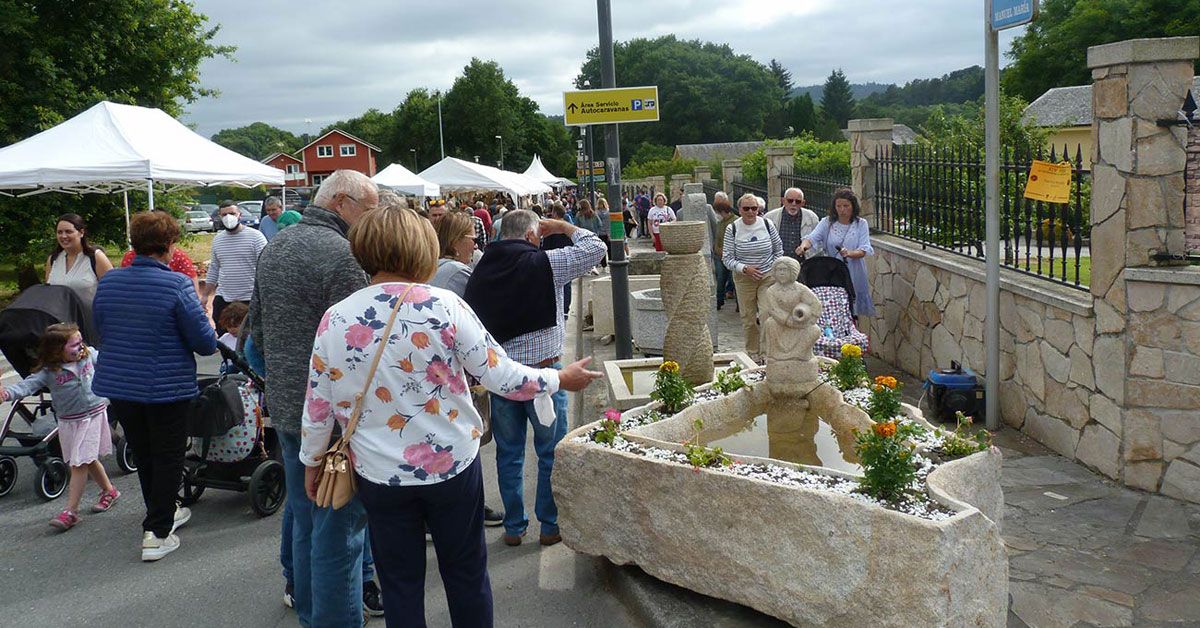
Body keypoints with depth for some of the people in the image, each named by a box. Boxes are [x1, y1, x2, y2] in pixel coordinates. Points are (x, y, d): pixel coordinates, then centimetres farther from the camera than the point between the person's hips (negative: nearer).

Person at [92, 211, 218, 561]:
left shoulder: (108, 281, 0)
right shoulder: (176, 285, -17)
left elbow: (101, 329, 15)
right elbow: (206, 344, -15)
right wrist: (206, 317, 6)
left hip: (118, 384, 6)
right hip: (166, 387, -6)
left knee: (143, 455, 21)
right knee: (168, 458, 9)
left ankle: (163, 514, 38)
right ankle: (157, 533, 10)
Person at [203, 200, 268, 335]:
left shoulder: (255, 236, -7)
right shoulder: (217, 239, 11)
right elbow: (213, 269, 19)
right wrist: (205, 295, 17)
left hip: (249, 299, -5)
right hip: (223, 298, 5)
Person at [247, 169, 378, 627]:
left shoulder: (274, 247, 10)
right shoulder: (341, 255, -19)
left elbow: (256, 330, 18)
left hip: (285, 406, 9)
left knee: (304, 518, 21)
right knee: (338, 529, 1)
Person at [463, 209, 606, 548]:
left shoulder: (481, 270, 2)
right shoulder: (544, 264, -12)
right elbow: (595, 247, -9)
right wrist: (562, 226, 5)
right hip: (542, 371, -4)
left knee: (508, 453, 14)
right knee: (551, 453, 11)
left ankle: (513, 526, 23)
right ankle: (550, 525, 18)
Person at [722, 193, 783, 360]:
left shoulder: (767, 225, -1)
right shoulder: (732, 229, -5)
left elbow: (778, 250, 12)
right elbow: (727, 258, -5)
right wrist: (744, 268, -17)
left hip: (768, 277, 0)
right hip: (744, 279, 0)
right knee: (748, 319, 7)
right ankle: (752, 353, 21)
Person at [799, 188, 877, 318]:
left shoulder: (861, 224, 3)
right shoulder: (827, 222, 5)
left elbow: (864, 250, -7)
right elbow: (812, 237, -10)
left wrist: (850, 253, -28)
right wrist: (804, 245, -34)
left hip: (853, 275, 0)